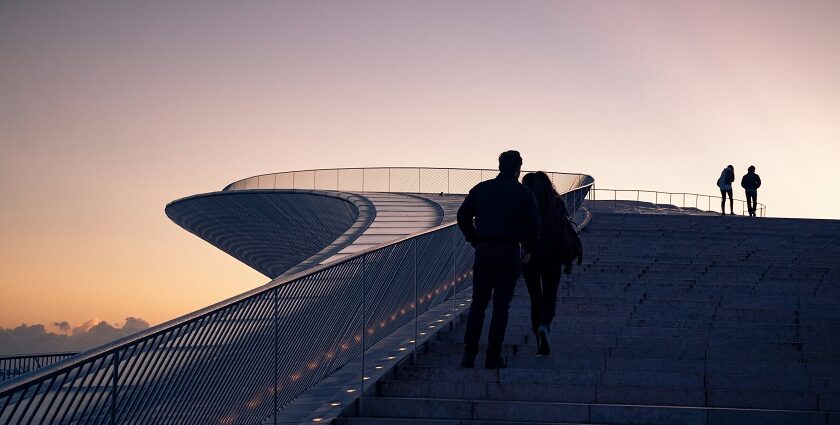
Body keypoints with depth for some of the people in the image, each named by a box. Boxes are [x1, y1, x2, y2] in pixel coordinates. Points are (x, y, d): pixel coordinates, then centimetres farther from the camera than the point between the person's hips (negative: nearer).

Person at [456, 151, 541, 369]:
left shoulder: (481, 189, 9)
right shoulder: (524, 193, 1)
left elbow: (463, 216, 5)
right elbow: (533, 225, -7)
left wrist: (475, 241, 12)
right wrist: (528, 250, 6)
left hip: (483, 252, 3)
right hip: (509, 253, -2)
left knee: (478, 304, 9)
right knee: (501, 306, 2)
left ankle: (469, 354, 1)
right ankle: (493, 357, 0)